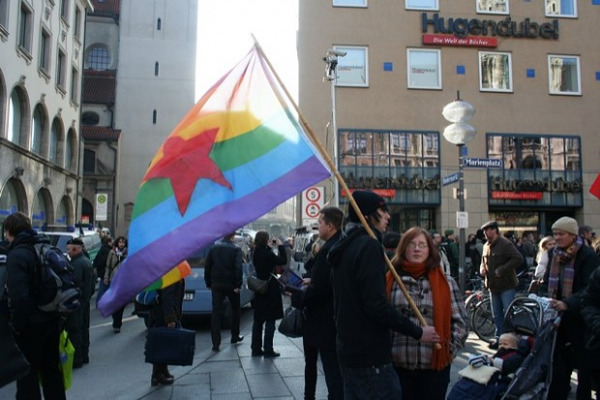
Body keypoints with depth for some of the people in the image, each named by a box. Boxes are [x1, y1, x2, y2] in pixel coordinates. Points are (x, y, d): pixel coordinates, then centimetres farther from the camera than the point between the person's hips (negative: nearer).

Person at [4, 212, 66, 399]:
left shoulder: (17, 255, -15)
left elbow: (18, 295, -24)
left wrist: (16, 324, -13)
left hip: (31, 325, -8)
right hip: (52, 321, 8)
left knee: (27, 374, 2)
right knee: (51, 370, 18)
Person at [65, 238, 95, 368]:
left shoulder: (77, 264, -17)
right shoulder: (87, 261, 15)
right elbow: (92, 283, 19)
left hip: (76, 301, -10)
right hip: (85, 300, 10)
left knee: (74, 330, -6)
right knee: (84, 328, 15)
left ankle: (76, 359, -4)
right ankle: (84, 356, 24)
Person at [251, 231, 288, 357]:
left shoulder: (256, 253, 2)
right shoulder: (268, 254, -19)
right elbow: (283, 260, -9)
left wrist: (269, 248, 14)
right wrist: (280, 246, -4)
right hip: (271, 290, -7)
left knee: (258, 320, 12)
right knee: (270, 320, 0)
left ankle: (256, 349, 17)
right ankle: (268, 350, 3)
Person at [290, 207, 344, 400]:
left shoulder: (327, 250, -23)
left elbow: (318, 291, -25)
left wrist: (296, 297, -11)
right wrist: (312, 281, 12)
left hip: (325, 321, -10)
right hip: (338, 318, 10)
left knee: (332, 370, -2)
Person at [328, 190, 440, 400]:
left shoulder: (346, 246, 13)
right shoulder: (369, 245, -16)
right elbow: (377, 305, -24)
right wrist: (418, 332, -16)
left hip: (349, 349, 10)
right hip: (371, 355, -10)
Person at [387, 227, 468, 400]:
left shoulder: (446, 282, 4)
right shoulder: (389, 280, 1)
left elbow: (460, 321, 5)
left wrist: (450, 349, -4)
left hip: (435, 365, 1)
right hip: (397, 364, 0)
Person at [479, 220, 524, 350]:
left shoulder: (505, 244, -12)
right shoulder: (486, 246, 12)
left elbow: (518, 259, -20)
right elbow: (483, 261, 26)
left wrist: (502, 269, -22)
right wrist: (482, 268, 4)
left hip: (507, 286, -8)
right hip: (493, 286, 8)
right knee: (497, 315, 13)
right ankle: (499, 338, 22)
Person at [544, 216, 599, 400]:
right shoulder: (554, 254, 6)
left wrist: (568, 304, -31)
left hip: (580, 317, -6)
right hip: (559, 316, 6)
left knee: (584, 362, 6)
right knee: (559, 361, 13)